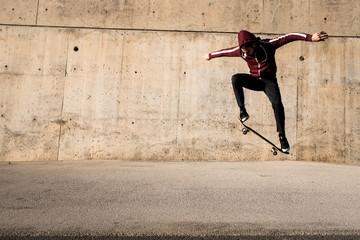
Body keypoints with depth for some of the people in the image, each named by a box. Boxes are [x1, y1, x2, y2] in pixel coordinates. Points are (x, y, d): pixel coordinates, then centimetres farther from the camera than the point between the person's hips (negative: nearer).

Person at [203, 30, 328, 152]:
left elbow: (289, 37, -24)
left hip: (269, 81, -2)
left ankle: (282, 135, -13)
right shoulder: (240, 51, -10)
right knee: (236, 79, -28)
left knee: (277, 104, -26)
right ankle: (242, 111, -21)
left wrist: (310, 37, -35)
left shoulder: (267, 45, -20)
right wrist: (210, 55, 21)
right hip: (255, 80, 3)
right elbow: (225, 51, 6)